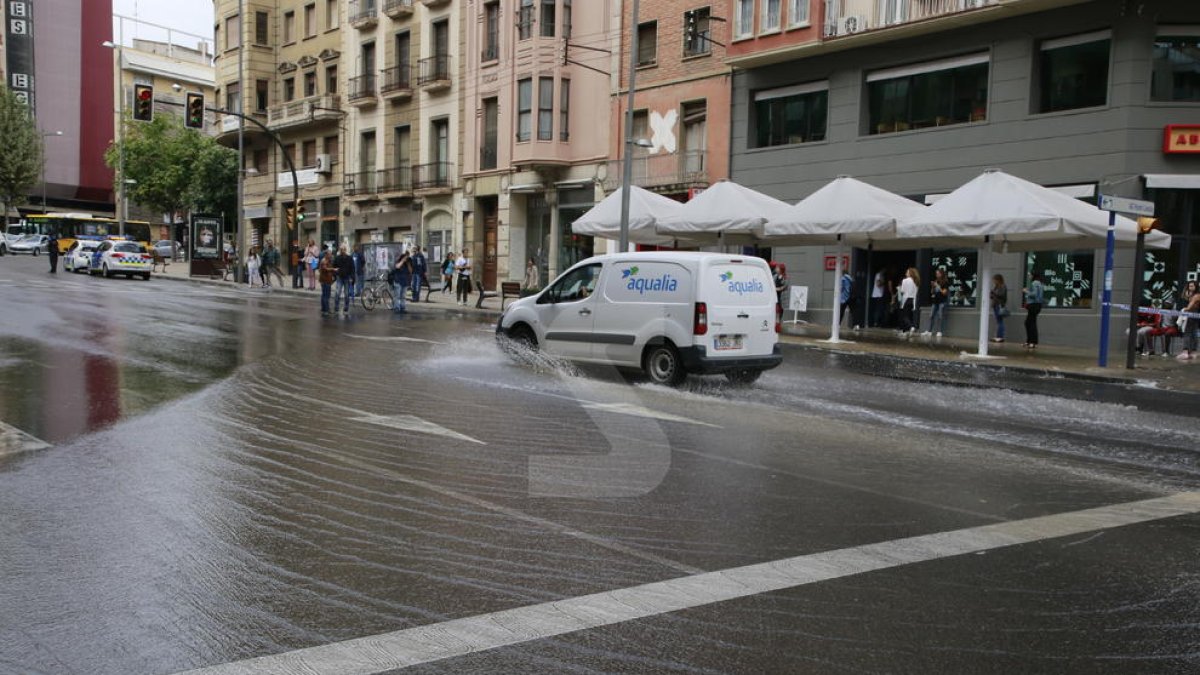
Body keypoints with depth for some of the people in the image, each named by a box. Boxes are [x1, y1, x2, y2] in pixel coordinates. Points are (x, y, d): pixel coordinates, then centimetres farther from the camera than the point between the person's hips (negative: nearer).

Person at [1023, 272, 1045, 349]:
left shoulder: (1034, 283, -13)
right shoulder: (1039, 284, 16)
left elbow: (1034, 294, -23)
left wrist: (1026, 291, -9)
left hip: (1033, 305, -10)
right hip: (1036, 305, 10)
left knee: (1032, 323, -6)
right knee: (1027, 323, 14)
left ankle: (1033, 343, -5)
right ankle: (1029, 341, 18)